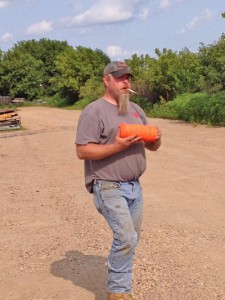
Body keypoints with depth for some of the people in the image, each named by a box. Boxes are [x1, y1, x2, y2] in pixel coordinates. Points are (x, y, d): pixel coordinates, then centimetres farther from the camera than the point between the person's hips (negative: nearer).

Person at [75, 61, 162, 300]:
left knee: (130, 240, 13)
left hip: (134, 186, 7)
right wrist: (117, 146, -23)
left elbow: (152, 146, 17)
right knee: (126, 239, -14)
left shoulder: (135, 109, 14)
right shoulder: (94, 111, -8)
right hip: (109, 188, -7)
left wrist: (156, 138, -7)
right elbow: (82, 151, -15)